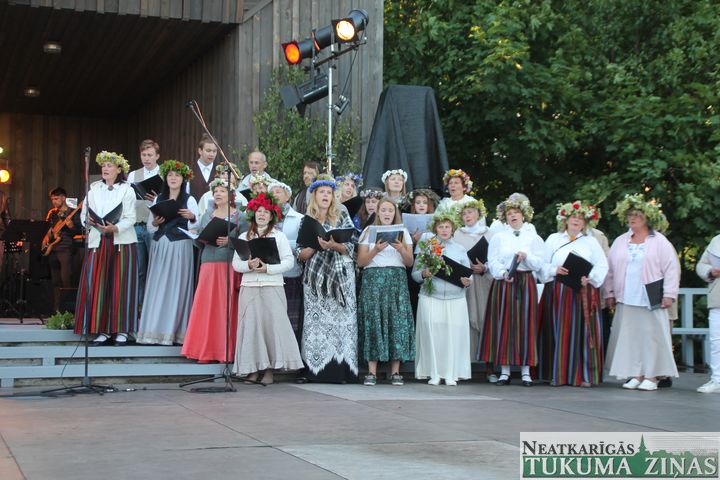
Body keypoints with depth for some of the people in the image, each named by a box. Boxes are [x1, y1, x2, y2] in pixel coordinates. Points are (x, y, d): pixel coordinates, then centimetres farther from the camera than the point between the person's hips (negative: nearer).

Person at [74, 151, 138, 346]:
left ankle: (121, 330, 2)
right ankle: (103, 330, 2)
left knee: (120, 285, -3)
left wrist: (115, 228, -21)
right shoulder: (93, 189, 12)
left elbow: (130, 218, -4)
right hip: (98, 242, 3)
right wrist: (88, 221, -12)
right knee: (97, 284, -3)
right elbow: (83, 214, 11)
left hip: (122, 241, -3)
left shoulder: (127, 190, 3)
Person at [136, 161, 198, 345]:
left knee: (177, 286, -6)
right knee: (157, 287, 0)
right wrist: (154, 223, -4)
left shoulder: (189, 200, 4)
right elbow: (150, 229, 17)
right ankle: (156, 330, 2)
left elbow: (196, 227, -1)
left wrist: (192, 217, -20)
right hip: (159, 246, 4)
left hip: (180, 247, -4)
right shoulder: (158, 199, 15)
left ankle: (176, 331, -3)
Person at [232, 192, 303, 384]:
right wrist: (248, 265, -14)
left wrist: (268, 268, -14)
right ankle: (252, 369, 3)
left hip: (272, 287, -2)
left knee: (272, 323, -7)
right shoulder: (244, 237, 14)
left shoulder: (279, 236, 7)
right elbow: (235, 263, 7)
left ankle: (269, 370, -3)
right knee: (250, 325, -3)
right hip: (249, 287, 2)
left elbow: (289, 261, -2)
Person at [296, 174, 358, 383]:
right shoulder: (307, 221, 11)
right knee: (317, 320, -6)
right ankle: (318, 369, -5)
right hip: (316, 277, 1)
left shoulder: (342, 217, 9)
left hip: (340, 275, -1)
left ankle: (339, 369, -7)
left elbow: (350, 248, 2)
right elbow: (301, 255, 6)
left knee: (340, 318, -7)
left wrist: (334, 245, -15)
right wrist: (316, 245, -11)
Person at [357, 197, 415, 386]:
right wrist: (375, 250, -12)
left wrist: (401, 250, -10)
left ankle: (395, 371, -5)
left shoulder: (403, 232, 15)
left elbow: (409, 262, 9)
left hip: (397, 279, 1)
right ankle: (372, 372, -8)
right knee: (373, 320, -9)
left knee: (397, 321, -7)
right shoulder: (369, 231, 11)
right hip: (373, 278, -1)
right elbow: (360, 262, 3)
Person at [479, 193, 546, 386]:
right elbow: (492, 262, -1)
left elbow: (539, 263, 1)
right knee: (503, 324, -2)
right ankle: (504, 370, 3)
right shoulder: (498, 237, 10)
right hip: (503, 283, 0)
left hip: (525, 283, 0)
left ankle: (526, 370, 4)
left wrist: (526, 257, -17)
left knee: (525, 324, -1)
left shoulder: (533, 237, 10)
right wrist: (503, 273, -18)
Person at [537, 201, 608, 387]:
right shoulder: (553, 239, 12)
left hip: (584, 292, 0)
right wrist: (555, 270, -12)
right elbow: (543, 264, 7)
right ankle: (558, 374, 1)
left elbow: (602, 266, 3)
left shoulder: (591, 242, 12)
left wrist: (589, 277, -13)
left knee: (582, 331, -4)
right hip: (558, 292, 0)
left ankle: (584, 375, -2)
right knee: (559, 332, -3)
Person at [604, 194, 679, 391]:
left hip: (651, 301, -4)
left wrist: (669, 294, -8)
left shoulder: (660, 242, 1)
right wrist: (609, 293, 9)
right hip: (625, 301, 4)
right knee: (629, 337, 2)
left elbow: (672, 269, -2)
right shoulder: (620, 242, 13)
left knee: (651, 336, -3)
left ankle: (651, 376, 4)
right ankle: (635, 375, 9)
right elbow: (610, 269, 14)